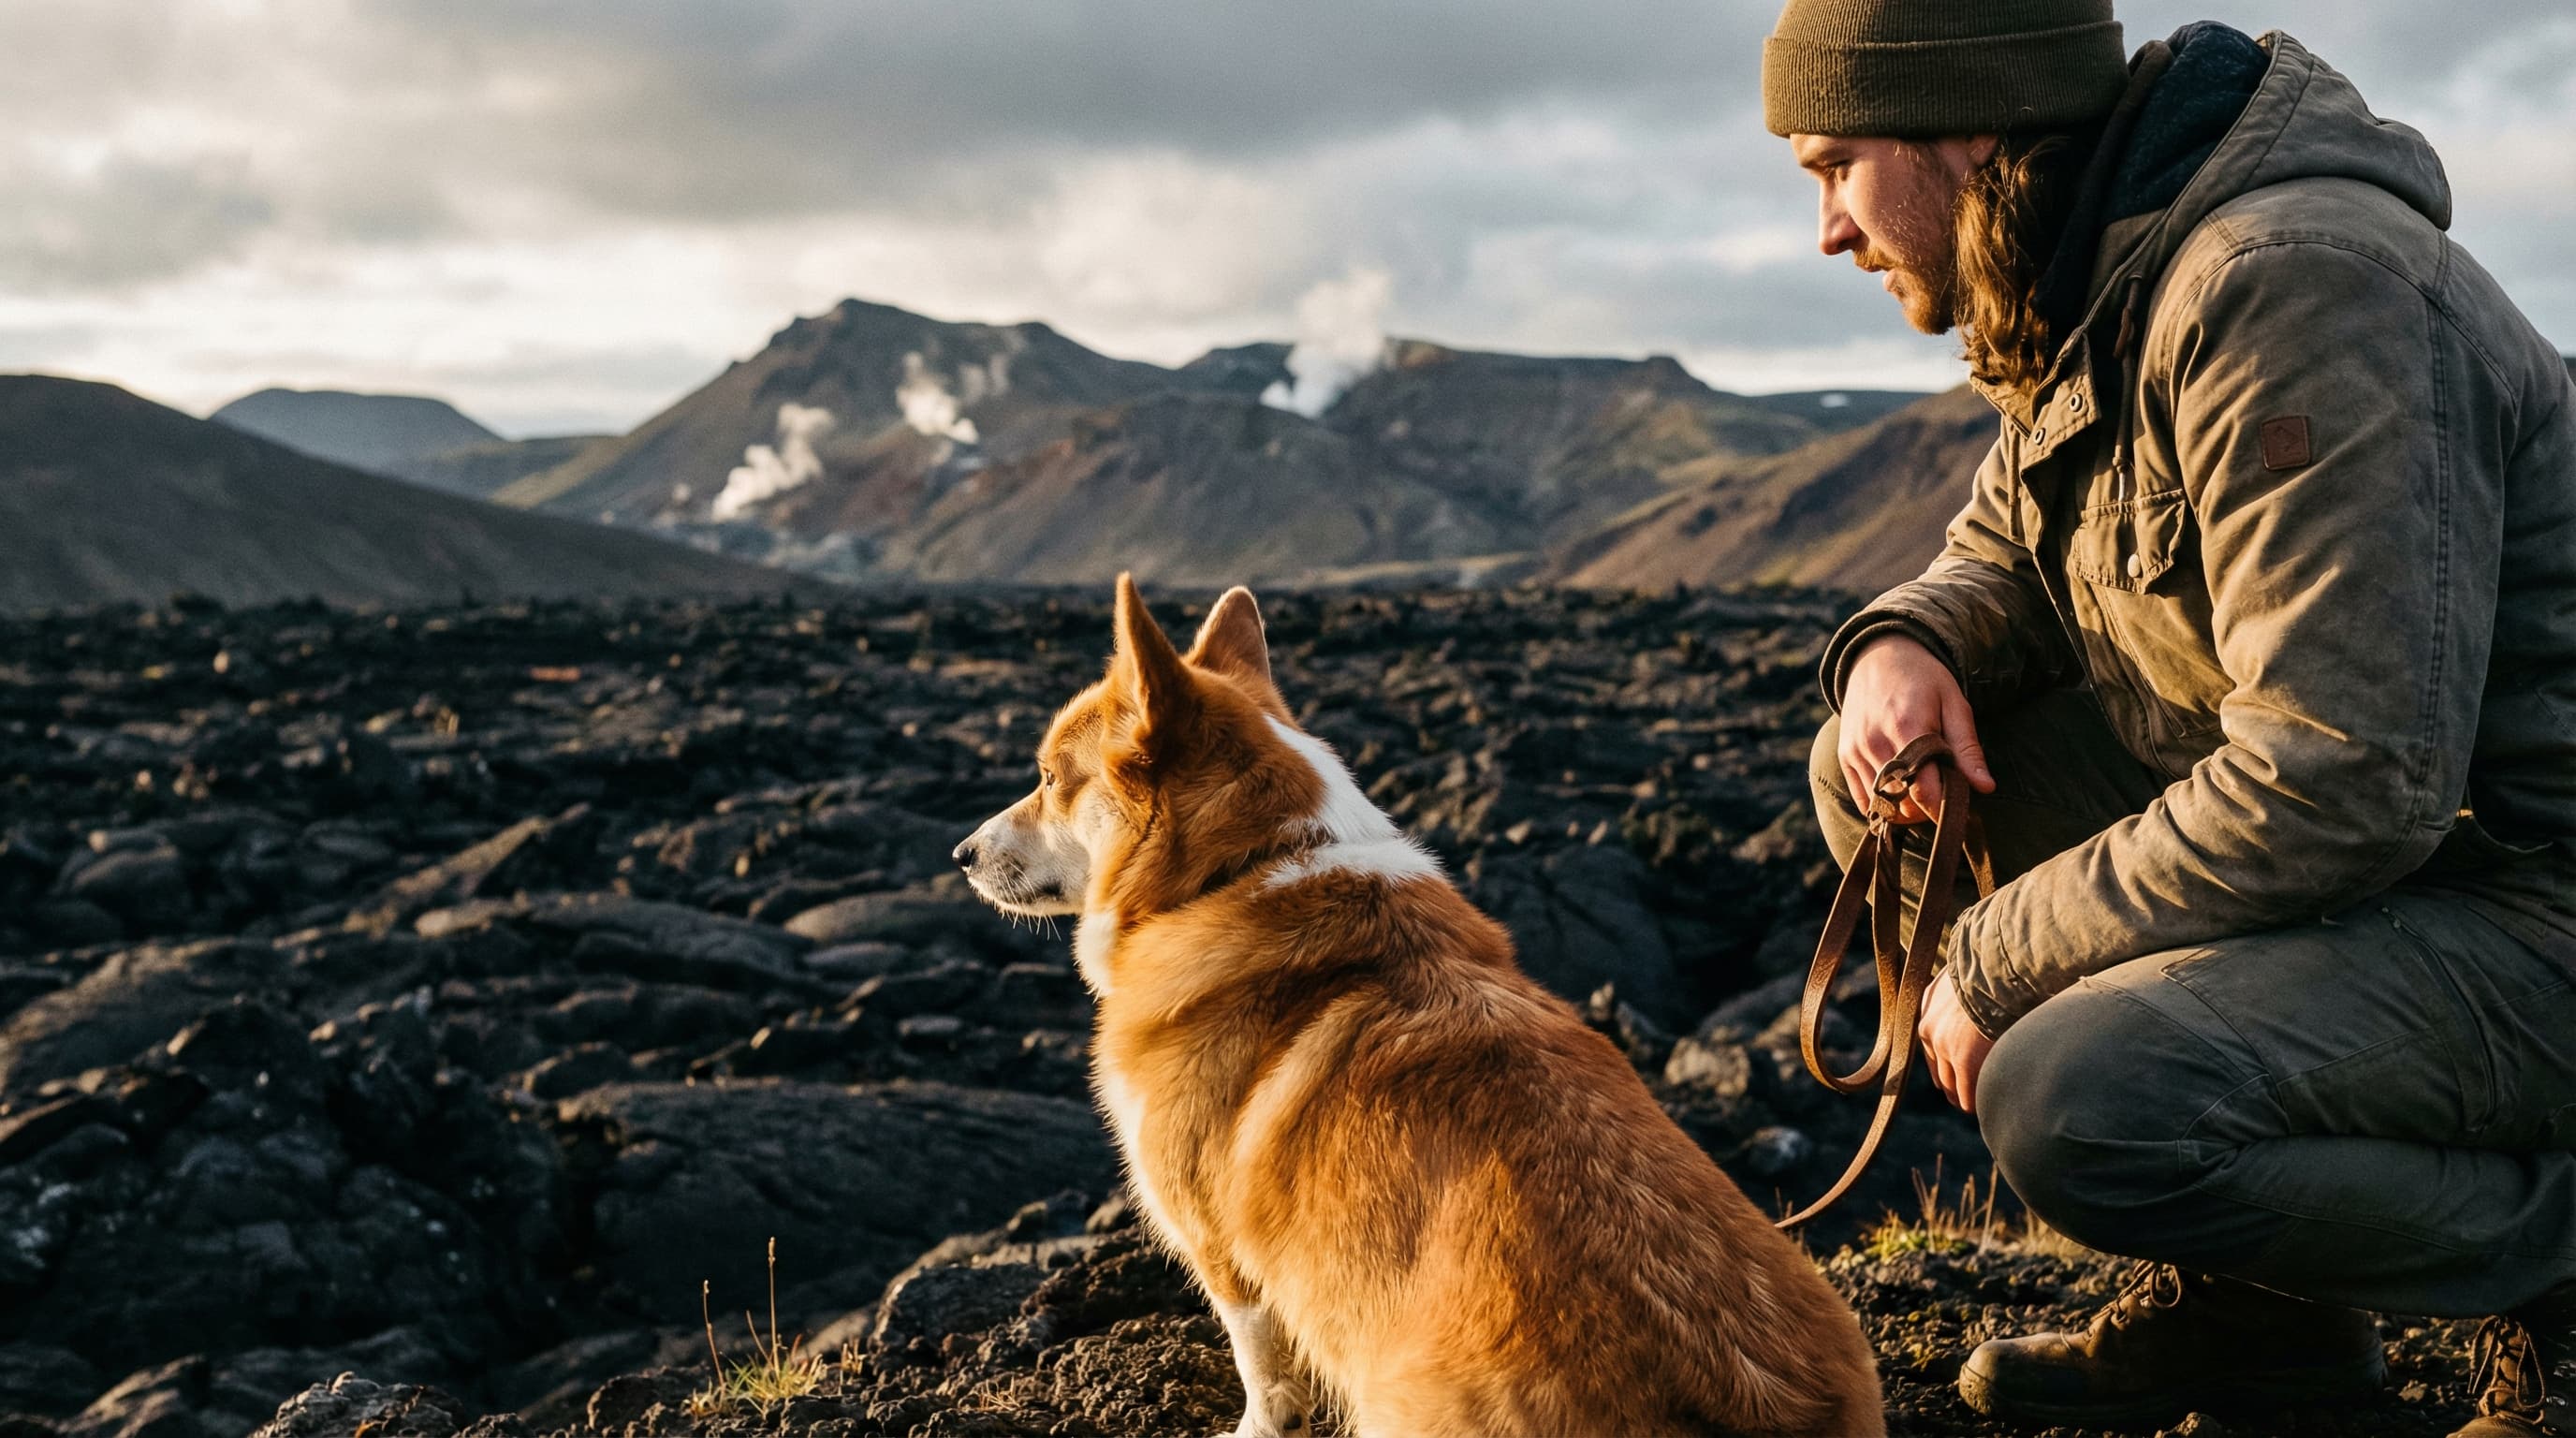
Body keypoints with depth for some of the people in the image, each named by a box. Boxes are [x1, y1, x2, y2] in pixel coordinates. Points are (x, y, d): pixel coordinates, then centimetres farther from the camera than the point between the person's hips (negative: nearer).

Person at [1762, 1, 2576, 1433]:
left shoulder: (2296, 282, -24)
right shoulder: (2094, 289, 7)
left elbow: (2343, 779, -30)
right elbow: (1999, 555, 20)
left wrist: (1997, 962, -19)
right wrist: (1906, 641, -6)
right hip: (2325, 837, 10)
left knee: (2075, 1106, -29)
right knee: (1886, 771, 1)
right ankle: (2234, 1295, 8)